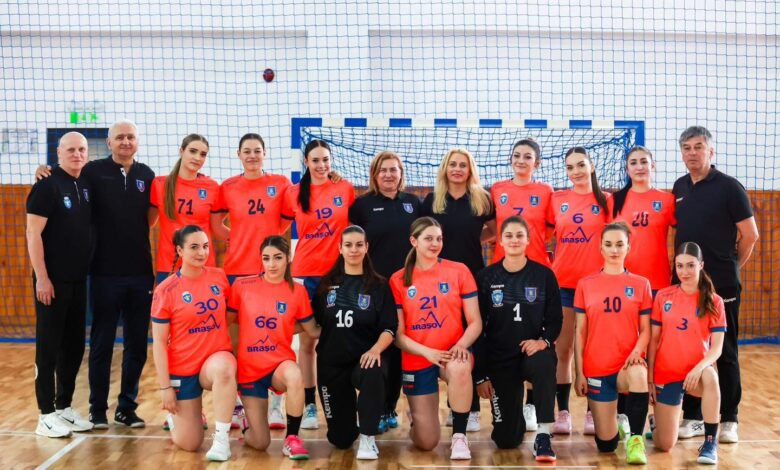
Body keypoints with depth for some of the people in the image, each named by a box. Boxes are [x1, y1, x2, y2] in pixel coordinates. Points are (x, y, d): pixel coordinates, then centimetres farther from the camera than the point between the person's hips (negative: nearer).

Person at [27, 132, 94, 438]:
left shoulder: (86, 186, 9)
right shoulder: (47, 186, -10)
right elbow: (33, 233, -13)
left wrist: (87, 269, 8)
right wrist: (41, 277, -17)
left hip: (79, 280, 7)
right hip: (52, 280, -7)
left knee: (74, 345, 11)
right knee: (49, 346, 0)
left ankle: (64, 407, 23)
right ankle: (47, 414, 7)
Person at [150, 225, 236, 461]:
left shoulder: (219, 277, -1)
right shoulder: (166, 290, -10)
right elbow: (159, 343, -8)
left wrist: (233, 357, 8)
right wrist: (165, 387, -11)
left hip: (216, 359, 1)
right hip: (182, 369, -1)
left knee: (223, 368, -38)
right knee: (188, 444, 0)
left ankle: (221, 438, -22)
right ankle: (175, 412, 35)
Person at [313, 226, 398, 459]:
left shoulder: (379, 285, -1)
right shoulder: (326, 283, 6)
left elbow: (389, 327, -7)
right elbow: (315, 323, 14)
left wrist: (376, 349, -23)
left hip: (365, 358, -2)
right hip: (331, 363, 2)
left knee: (373, 374, -41)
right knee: (341, 439, 2)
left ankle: (367, 437, -19)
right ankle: (348, 419, 41)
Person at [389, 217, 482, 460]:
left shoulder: (459, 271, -2)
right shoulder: (398, 280, -1)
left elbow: (475, 322, -3)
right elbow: (398, 334, -3)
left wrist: (460, 346, -22)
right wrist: (427, 352, -18)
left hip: (453, 354, 0)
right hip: (417, 360, 1)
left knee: (459, 369, -40)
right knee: (426, 443, 0)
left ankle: (459, 435, -17)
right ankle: (417, 417, 38)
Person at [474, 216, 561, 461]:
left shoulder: (544, 275, 1)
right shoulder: (486, 277, 1)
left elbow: (555, 319, 4)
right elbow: (479, 328, 1)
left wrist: (544, 341, -20)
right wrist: (480, 375, -2)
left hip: (533, 352, 0)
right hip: (500, 360, 1)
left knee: (545, 363, -40)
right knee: (506, 440, -3)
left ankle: (543, 437, -27)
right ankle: (517, 419, 35)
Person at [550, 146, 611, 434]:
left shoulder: (606, 201, 3)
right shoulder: (557, 200, 8)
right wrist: (547, 267, 3)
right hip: (562, 282, 2)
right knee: (562, 350, 4)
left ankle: (593, 412, 13)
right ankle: (563, 412, 12)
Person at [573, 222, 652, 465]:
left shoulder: (641, 284, 4)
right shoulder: (586, 284, 4)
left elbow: (645, 330, 3)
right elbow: (580, 332, 4)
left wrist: (637, 351, -18)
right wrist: (579, 373, -2)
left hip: (628, 364, -1)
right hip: (596, 368, 1)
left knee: (638, 374, -40)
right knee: (606, 444, 0)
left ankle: (635, 439, -21)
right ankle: (616, 421, 36)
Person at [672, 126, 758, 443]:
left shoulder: (729, 187, -7)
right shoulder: (679, 187, 9)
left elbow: (750, 235, -5)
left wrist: (730, 266, 4)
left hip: (721, 286, -5)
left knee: (725, 353, 4)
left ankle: (729, 420, 13)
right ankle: (693, 417, 18)